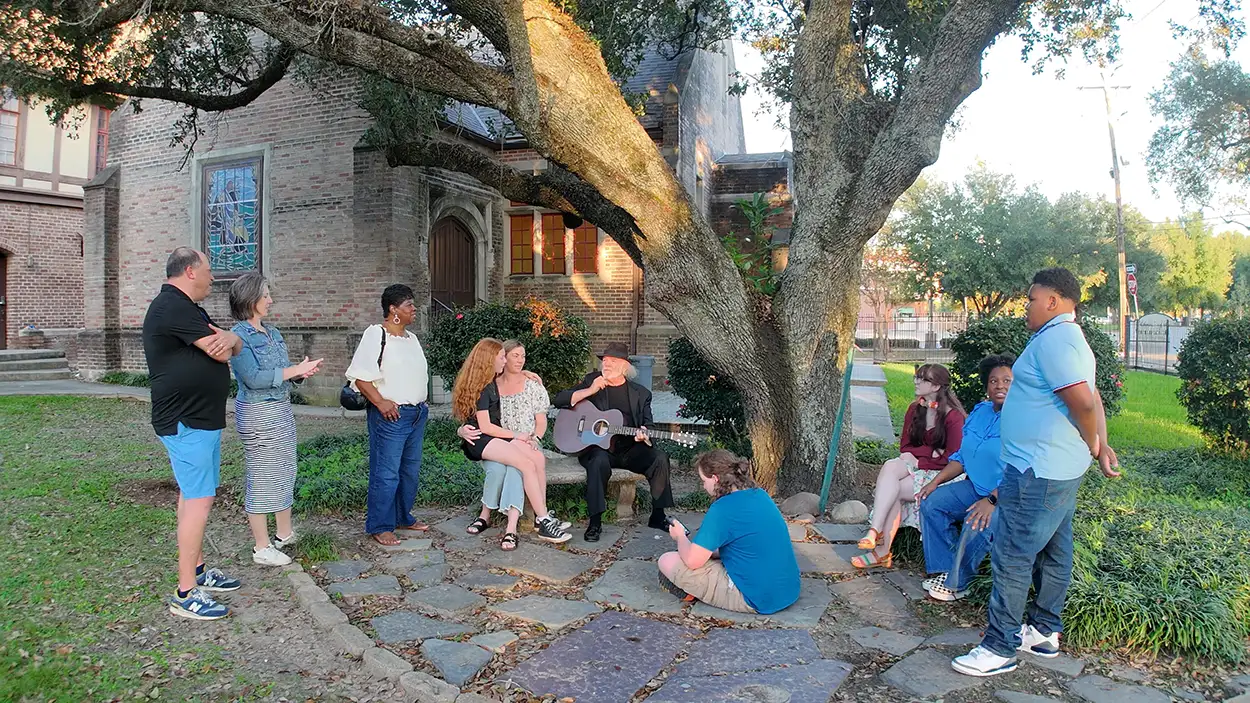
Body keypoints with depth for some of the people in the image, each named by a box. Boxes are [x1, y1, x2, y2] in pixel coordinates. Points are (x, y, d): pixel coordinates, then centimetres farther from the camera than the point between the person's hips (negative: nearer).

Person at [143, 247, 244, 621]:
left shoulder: (190, 309, 17)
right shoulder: (171, 307, -17)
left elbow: (233, 348, 13)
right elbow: (221, 354, -21)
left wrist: (229, 337, -11)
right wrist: (225, 342, 3)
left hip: (201, 419, 11)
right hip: (187, 423, -11)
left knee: (194, 495, 16)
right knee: (199, 499, -10)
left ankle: (196, 571, 28)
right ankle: (186, 594, -4)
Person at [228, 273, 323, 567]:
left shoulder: (273, 333, 11)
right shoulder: (238, 337, -13)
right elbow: (253, 378, -21)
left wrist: (302, 371, -5)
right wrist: (294, 370, -21)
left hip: (283, 410, 8)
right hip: (257, 413, -8)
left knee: (285, 473, 14)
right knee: (260, 477, -1)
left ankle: (285, 534, 27)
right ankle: (262, 548, 9)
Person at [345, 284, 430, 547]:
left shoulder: (411, 338, 15)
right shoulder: (375, 335, -10)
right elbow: (359, 376, -16)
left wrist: (421, 403, 14)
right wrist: (380, 402, -21)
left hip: (416, 414, 9)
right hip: (390, 416, -8)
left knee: (411, 469, 16)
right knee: (386, 473, -4)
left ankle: (403, 517, 30)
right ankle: (379, 526, 8)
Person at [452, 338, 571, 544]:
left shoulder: (492, 381, 16)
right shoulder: (480, 387, -11)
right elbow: (485, 427, -14)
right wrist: (517, 435, -7)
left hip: (497, 435, 8)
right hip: (480, 441, -8)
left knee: (538, 458, -18)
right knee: (527, 464, -28)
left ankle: (541, 517, -17)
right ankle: (544, 522, -25)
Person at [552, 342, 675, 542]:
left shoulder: (641, 393, 10)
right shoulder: (591, 381, 8)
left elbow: (647, 426, 10)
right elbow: (559, 400, 0)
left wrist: (643, 435, -15)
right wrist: (590, 391, -12)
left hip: (629, 449, 2)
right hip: (596, 446, -2)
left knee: (659, 458, -21)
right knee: (600, 462, -36)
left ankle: (658, 516, -4)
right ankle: (595, 522, -25)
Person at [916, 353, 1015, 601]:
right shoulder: (979, 412, 8)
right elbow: (961, 457, 14)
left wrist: (992, 500, -31)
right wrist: (936, 481, 2)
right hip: (975, 487, 8)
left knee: (977, 525, -32)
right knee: (931, 502, -9)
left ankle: (955, 584, -11)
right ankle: (944, 569, -4)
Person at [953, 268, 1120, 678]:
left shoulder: (1052, 339, -18)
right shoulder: (1071, 339, 16)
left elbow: (1083, 402, -26)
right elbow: (1092, 401, 15)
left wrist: (1092, 445, -9)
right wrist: (1100, 446, 5)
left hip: (1037, 471, -11)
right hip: (1061, 470, 11)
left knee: (1011, 558, -4)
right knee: (1053, 553, 19)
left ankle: (1000, 648, 5)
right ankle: (1045, 632, 32)